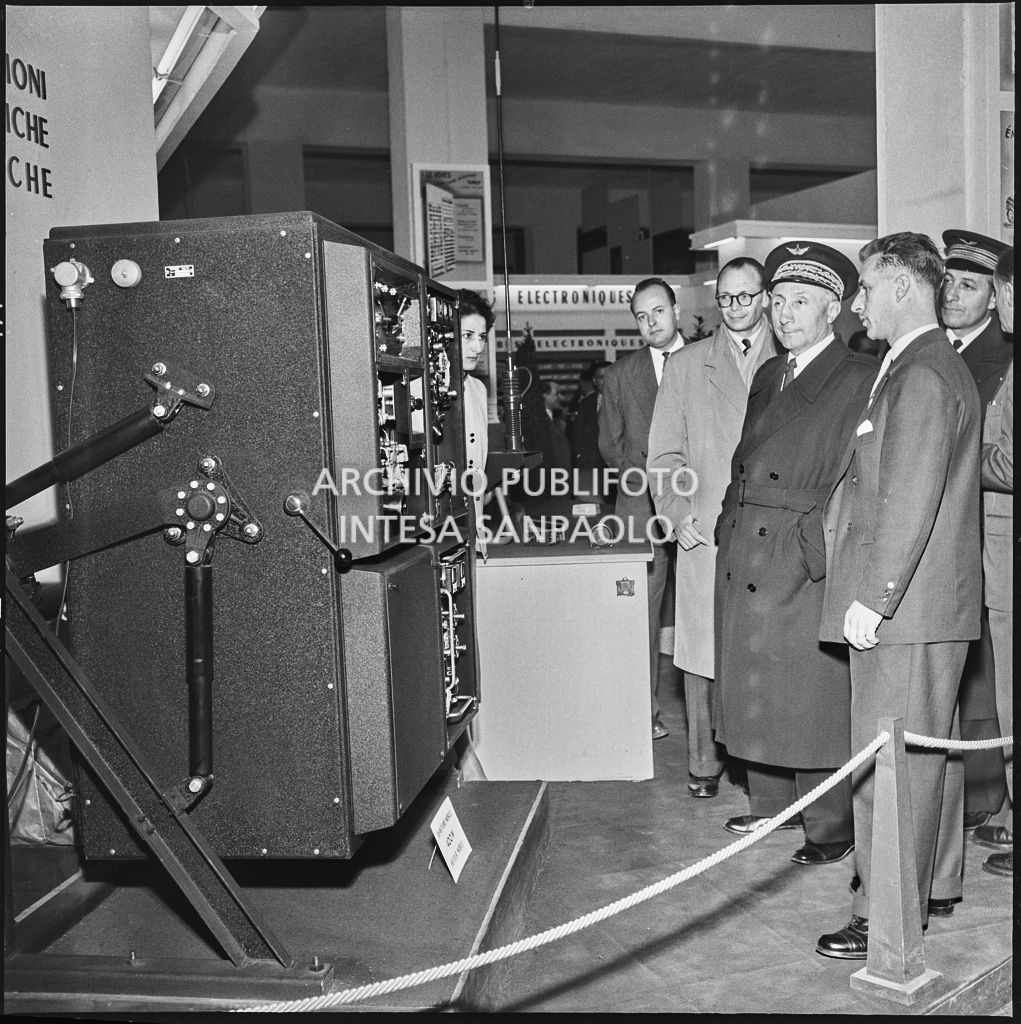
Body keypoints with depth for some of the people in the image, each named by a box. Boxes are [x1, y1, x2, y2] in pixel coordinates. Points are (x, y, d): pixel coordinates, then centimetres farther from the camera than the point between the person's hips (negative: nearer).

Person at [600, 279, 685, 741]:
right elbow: (609, 443, 14)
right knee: (640, 611, -2)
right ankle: (644, 711, 6)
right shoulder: (620, 374, 14)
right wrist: (643, 471, -2)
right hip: (641, 504, 1)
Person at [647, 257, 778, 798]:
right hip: (704, 530, 1)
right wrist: (678, 513, -2)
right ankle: (703, 758, 15)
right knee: (700, 648, 2)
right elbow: (664, 452, 10)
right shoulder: (685, 365, 12)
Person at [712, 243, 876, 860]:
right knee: (754, 687, 15)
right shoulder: (767, 376, 15)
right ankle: (770, 800, 32)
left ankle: (832, 828, 16)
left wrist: (826, 547, -17)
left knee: (815, 696, 1)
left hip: (807, 563, -7)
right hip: (743, 556, 7)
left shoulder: (861, 380, -8)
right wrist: (728, 520, 7)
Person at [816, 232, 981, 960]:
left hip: (904, 605, -10)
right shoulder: (940, 367, 16)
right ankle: (937, 883, 33)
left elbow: (909, 500, -22)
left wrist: (873, 597, -20)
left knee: (889, 763, -2)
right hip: (926, 604, 10)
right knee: (931, 749, 19)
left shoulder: (920, 376, -16)